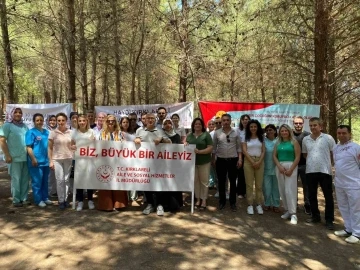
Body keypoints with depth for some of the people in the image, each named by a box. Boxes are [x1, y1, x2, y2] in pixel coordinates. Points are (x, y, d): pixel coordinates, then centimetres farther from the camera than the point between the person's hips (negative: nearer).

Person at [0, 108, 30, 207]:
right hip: (15, 158, -5)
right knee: (16, 179, 1)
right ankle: (16, 200, 11)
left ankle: (24, 198, 19)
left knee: (25, 179, 8)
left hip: (26, 157, 5)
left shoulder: (24, 126, 14)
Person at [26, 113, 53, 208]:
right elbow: (29, 147, -11)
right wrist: (33, 159, -17)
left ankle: (45, 198, 25)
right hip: (36, 162, -6)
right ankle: (38, 200, 12)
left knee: (45, 181, 14)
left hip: (46, 161, 6)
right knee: (37, 181, 1)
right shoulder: (31, 132, -6)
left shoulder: (47, 132, 11)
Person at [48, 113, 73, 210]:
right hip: (57, 159, -2)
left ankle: (65, 199, 19)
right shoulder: (53, 133, -2)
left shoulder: (70, 132, 2)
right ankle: (61, 200, 10)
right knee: (60, 180, -1)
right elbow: (50, 148, 0)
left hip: (68, 159, 2)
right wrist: (51, 161, -4)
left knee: (66, 180, 8)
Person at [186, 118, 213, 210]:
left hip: (204, 162, -4)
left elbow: (210, 148, -10)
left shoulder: (206, 135, -4)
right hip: (192, 161, 4)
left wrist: (199, 151, -22)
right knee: (195, 181, 9)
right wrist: (185, 143, -5)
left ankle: (204, 200, 13)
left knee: (204, 181, 3)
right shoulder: (189, 135, 10)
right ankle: (198, 199, 21)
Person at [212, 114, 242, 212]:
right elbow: (214, 147, 6)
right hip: (221, 160, 0)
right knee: (221, 182, 8)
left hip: (233, 160, 0)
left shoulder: (235, 132, 0)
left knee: (233, 182, 7)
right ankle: (222, 201, 22)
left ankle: (233, 202, 19)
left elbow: (239, 147, 3)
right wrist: (213, 159, 5)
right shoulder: (217, 132, 0)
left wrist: (240, 159, -4)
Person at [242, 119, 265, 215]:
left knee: (259, 184, 4)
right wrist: (252, 161, -12)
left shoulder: (261, 138, 9)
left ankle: (259, 204, 13)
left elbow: (263, 151, 5)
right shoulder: (246, 138, 3)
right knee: (249, 184, 1)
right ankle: (250, 205, 7)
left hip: (259, 161, 2)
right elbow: (244, 151, -4)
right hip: (248, 161, -2)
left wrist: (259, 161, -10)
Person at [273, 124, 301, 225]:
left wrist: (291, 169, -13)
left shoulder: (294, 142, 0)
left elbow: (297, 157, -5)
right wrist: (279, 166, -8)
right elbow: (274, 156, 9)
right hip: (279, 167, 4)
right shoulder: (278, 143, 12)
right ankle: (287, 210, 18)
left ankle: (293, 214, -3)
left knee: (289, 190, -9)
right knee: (282, 190, 6)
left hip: (291, 167, -4)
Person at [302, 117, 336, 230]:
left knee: (328, 196, 4)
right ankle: (315, 216, 28)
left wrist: (325, 162, 0)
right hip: (310, 171, 4)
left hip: (325, 171, -3)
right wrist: (312, 161, 7)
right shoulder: (305, 139, 6)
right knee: (312, 195, 12)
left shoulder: (328, 138, -5)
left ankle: (329, 220, 16)